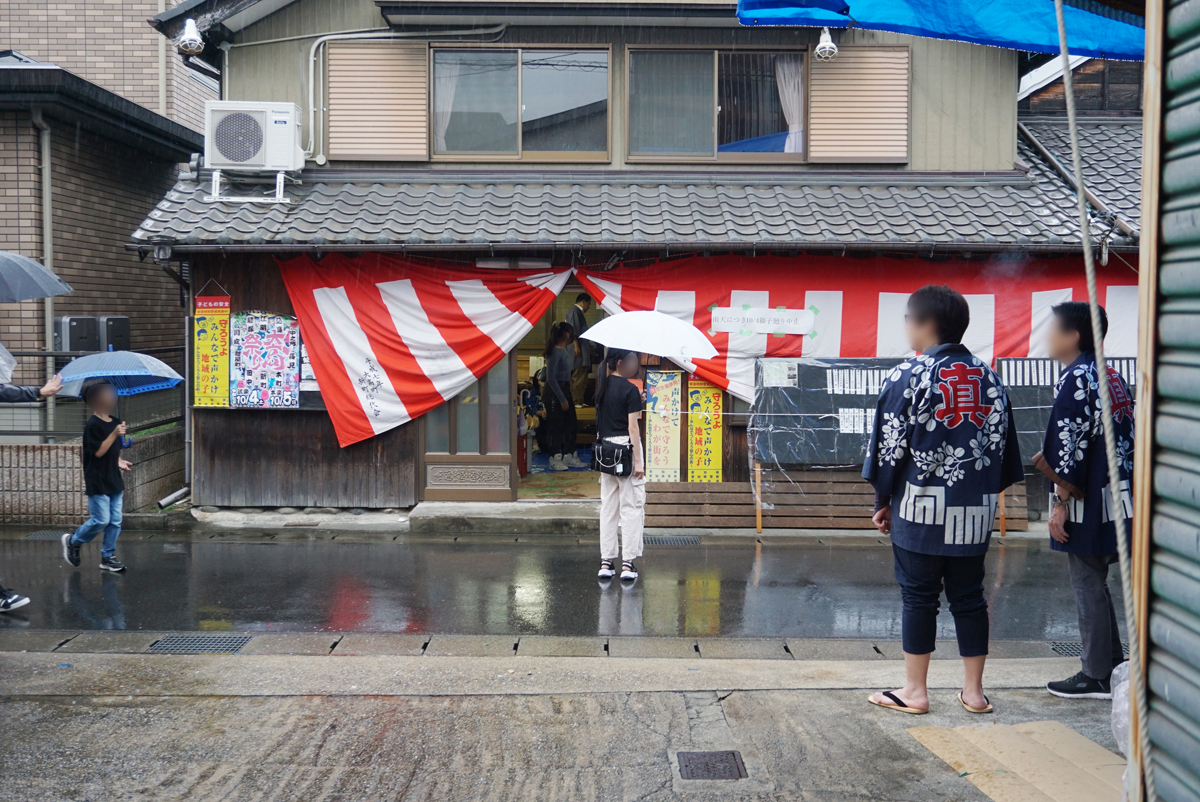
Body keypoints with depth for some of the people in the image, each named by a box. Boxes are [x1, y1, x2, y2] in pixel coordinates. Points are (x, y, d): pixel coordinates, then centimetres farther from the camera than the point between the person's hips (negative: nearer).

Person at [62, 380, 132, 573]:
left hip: (114, 479, 7)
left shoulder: (115, 422, 9)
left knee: (115, 521, 7)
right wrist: (114, 434, -27)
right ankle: (72, 541, 18)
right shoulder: (93, 425, -14)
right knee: (100, 520, -6)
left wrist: (119, 461, 7)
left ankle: (108, 557, 15)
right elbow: (98, 451, -19)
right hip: (97, 481, -7)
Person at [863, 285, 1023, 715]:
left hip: (922, 506, -5)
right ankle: (974, 690, 18)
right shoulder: (988, 377, 9)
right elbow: (1004, 443, 12)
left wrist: (883, 501, 2)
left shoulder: (908, 375, -8)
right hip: (976, 510, 5)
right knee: (969, 598, 12)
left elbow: (891, 444, -8)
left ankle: (914, 691, 10)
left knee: (918, 598, 3)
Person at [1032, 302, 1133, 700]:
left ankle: (1096, 677, 8)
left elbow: (1071, 447, -19)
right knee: (1095, 584, 17)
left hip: (1088, 502, -9)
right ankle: (1114, 665, 24)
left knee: (1087, 585, 0)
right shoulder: (1113, 378, 12)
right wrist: (1049, 458, 20)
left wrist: (1061, 503, -15)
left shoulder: (1076, 380, -15)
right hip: (1115, 498, 9)